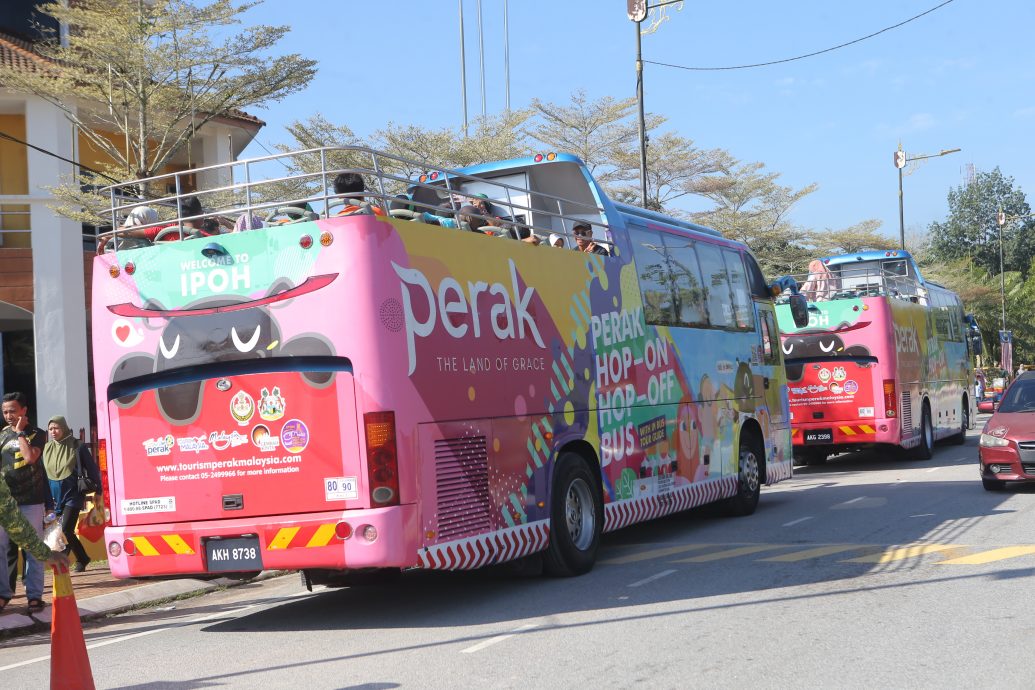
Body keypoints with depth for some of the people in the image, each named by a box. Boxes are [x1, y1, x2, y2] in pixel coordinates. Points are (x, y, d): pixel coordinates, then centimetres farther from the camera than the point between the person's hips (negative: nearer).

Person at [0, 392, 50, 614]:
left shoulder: (37, 434, 1)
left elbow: (30, 457, -18)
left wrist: (20, 432, -9)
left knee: (32, 549, -1)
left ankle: (34, 595, 3)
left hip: (30, 500, -3)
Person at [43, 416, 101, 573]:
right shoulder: (46, 449, 7)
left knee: (65, 531, -14)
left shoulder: (77, 447, -5)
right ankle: (82, 559, 29)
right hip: (54, 497, 5)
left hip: (73, 495, -5)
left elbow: (92, 469, -1)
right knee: (66, 532, 11)